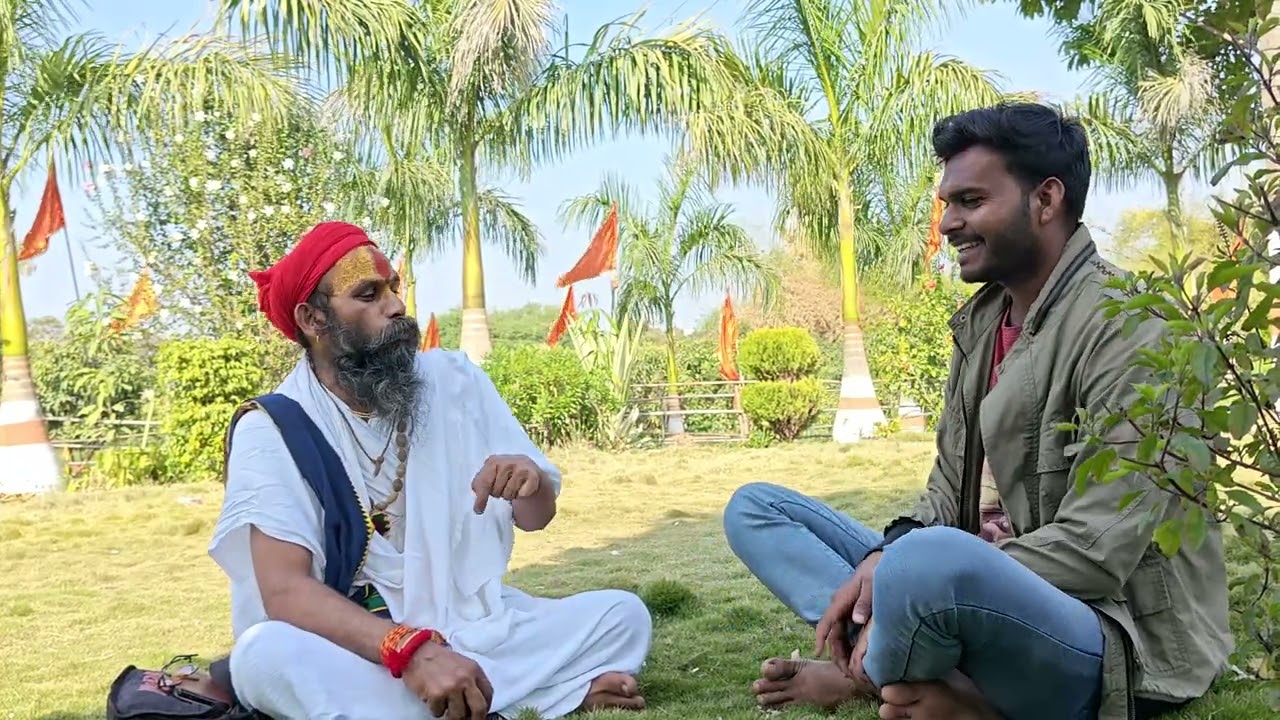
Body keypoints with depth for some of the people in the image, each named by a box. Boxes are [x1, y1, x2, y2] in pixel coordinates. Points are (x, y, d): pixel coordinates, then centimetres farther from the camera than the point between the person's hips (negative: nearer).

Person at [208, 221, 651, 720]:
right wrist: (410, 651, -36)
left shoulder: (455, 380, 2)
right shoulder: (272, 428, -10)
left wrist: (530, 484, -18)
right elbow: (284, 589, -21)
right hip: (357, 651, -3)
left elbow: (535, 517, 8)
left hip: (477, 629, 3)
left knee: (622, 614, -12)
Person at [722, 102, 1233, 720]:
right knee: (754, 508, 6)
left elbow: (1097, 550, -22)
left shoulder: (1129, 328, -14)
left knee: (934, 561, -42)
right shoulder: (981, 321, 12)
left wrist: (905, 579, -23)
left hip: (1109, 644, -9)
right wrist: (884, 559, -10)